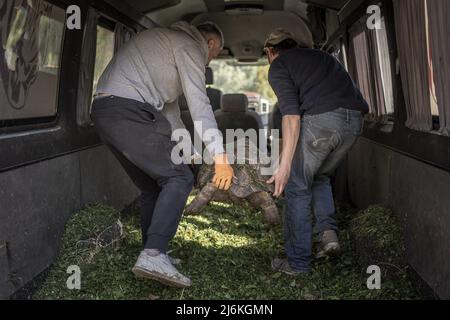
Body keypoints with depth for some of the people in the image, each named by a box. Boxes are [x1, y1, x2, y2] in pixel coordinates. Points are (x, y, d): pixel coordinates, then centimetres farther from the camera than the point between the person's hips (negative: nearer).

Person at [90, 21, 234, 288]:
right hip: (127, 112, -10)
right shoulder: (190, 45, 1)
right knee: (179, 177, -9)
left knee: (153, 187, 16)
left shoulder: (168, 41, 31)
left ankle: (153, 256, 21)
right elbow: (199, 104, -11)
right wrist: (220, 157, -14)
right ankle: (153, 255, -19)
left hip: (104, 111, 10)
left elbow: (169, 104, 36)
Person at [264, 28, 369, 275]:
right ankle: (328, 231, 9)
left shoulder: (279, 66, 9)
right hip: (354, 121, 6)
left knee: (297, 187, 9)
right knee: (320, 177, 27)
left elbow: (291, 114, -7)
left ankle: (298, 262, 11)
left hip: (320, 120, -6)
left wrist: (285, 164, -12)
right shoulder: (320, 56, 30)